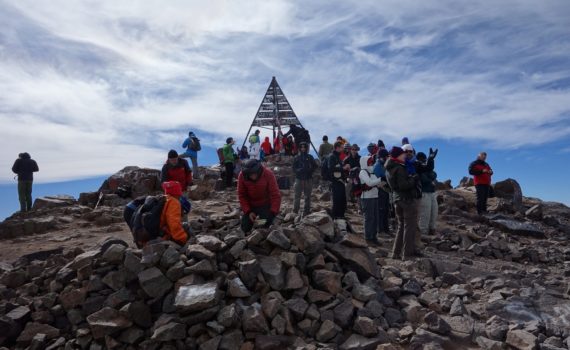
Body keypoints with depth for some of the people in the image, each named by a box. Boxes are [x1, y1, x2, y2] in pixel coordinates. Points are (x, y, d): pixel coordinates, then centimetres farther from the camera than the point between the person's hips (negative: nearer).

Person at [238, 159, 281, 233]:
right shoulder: (242, 175, -20)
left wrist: (273, 212, -31)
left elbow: (275, 195, -23)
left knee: (265, 228, -15)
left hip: (265, 205, -2)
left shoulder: (268, 174, -26)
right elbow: (241, 195, -10)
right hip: (250, 206, 2)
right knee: (245, 228, -1)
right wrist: (248, 212, -18)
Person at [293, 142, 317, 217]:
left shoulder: (310, 157, 7)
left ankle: (306, 212, 13)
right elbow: (294, 168, 4)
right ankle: (295, 211, 3)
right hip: (299, 179, -1)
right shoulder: (297, 158, 6)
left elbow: (314, 166, 6)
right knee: (297, 196, -3)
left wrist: (309, 170, -12)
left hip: (308, 179, 1)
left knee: (307, 196, 6)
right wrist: (299, 170, -15)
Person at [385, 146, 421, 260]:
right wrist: (413, 179, -13)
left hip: (397, 199, 9)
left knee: (401, 226, 17)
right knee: (410, 227, 0)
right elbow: (403, 185, -26)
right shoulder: (399, 168, -19)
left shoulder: (389, 169, 10)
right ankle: (408, 254, 3)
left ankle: (396, 253, 18)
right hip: (407, 199, -9)